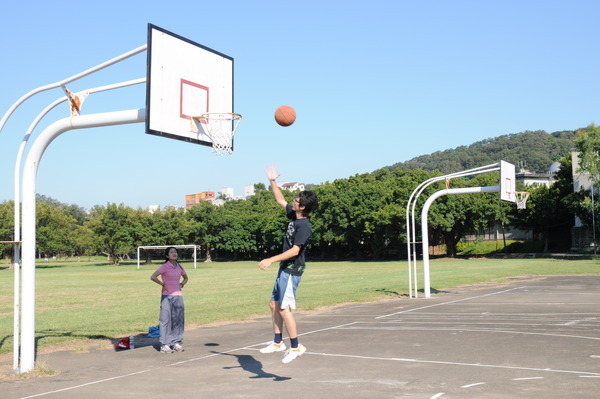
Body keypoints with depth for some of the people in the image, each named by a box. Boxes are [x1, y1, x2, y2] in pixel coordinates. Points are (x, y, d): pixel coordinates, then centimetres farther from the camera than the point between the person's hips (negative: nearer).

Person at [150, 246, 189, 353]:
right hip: (167, 296, -6)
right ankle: (164, 345, 0)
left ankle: (176, 342, 16)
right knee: (166, 320, -4)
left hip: (178, 296, 6)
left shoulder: (179, 267, 10)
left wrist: (182, 284, 10)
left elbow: (186, 278, 28)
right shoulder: (165, 267, -7)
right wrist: (163, 285, -10)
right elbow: (153, 277, -18)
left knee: (178, 320, 7)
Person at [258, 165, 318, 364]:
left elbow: (294, 250, -26)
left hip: (292, 270, -10)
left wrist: (271, 260, -28)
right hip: (285, 268, 10)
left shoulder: (304, 226, -21)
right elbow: (280, 200, 22)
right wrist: (272, 181, 17)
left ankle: (295, 347, 2)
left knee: (284, 308, -8)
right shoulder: (294, 215, 5)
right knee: (274, 304, 13)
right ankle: (278, 342, 22)